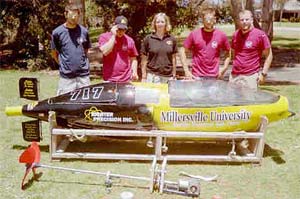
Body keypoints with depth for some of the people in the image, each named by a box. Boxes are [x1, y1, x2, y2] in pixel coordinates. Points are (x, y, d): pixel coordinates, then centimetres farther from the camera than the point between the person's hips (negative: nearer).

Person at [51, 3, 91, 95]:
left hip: (84, 75, 2)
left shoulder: (84, 31, 3)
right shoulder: (57, 32, -2)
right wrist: (62, 64, 6)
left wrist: (83, 63, 10)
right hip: (66, 76, -2)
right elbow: (54, 52, 8)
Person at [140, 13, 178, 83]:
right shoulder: (148, 39, 2)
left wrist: (174, 75, 8)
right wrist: (144, 76, 0)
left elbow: (173, 58, 11)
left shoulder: (172, 39, 6)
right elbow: (144, 59, 4)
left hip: (168, 76, 2)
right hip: (152, 75, -1)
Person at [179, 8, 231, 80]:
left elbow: (228, 53, 11)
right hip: (197, 76, -1)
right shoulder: (194, 34, -2)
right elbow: (182, 51, 3)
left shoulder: (221, 35, 0)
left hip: (213, 77, 1)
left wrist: (224, 69, 0)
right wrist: (186, 71, -3)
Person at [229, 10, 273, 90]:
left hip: (250, 76, -5)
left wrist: (263, 73, -8)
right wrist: (235, 65, 15)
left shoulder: (260, 35, -7)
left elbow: (269, 55, -3)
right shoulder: (235, 34, 9)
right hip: (234, 76, 5)